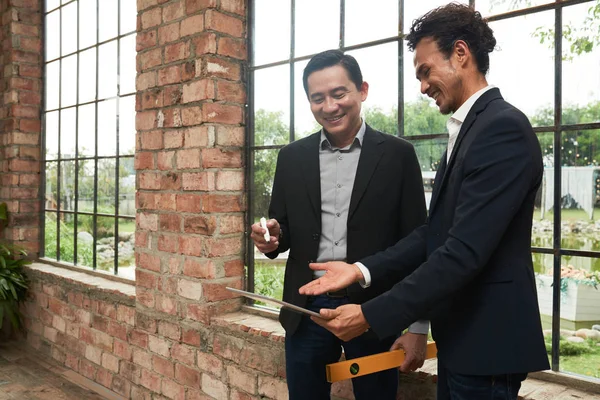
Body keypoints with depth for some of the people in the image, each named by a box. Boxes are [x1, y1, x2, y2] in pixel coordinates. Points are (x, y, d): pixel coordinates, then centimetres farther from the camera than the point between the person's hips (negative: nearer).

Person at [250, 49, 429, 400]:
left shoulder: (397, 154, -3)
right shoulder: (293, 157, 6)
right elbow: (283, 229, 12)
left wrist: (417, 326, -5)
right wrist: (272, 236, -12)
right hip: (306, 310, 3)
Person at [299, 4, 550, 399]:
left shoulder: (503, 127, -18)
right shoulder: (469, 129, 13)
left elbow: (464, 251, -26)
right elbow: (435, 232, 9)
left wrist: (371, 315, -23)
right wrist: (361, 270, -3)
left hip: (486, 339, -9)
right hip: (461, 333, 9)